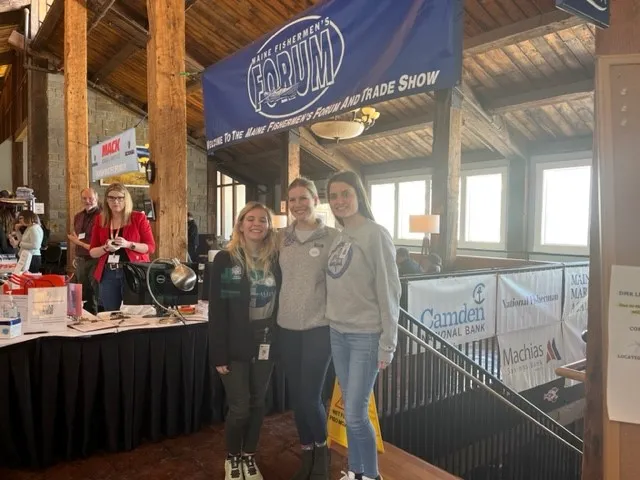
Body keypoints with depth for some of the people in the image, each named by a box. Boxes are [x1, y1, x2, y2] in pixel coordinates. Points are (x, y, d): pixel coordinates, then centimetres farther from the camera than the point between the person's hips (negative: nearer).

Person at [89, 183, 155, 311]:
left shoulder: (139, 218, 0)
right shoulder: (100, 220, 9)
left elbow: (151, 247, -4)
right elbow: (92, 252, 10)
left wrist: (128, 244, -18)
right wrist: (105, 248, -10)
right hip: (108, 274, 3)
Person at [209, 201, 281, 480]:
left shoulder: (275, 259, 3)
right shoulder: (225, 259, -7)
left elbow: (280, 302, 5)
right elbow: (216, 310, -10)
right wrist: (219, 353, -13)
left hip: (265, 344, 3)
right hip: (236, 346, -3)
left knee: (257, 404, 14)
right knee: (239, 408, 3)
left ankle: (250, 457, 34)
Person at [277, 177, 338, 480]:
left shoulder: (332, 237, -6)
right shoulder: (283, 238, 6)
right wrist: (279, 315, 9)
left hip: (319, 328, -4)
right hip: (287, 328, 4)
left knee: (310, 397, -3)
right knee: (296, 397, 12)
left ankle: (322, 449, 27)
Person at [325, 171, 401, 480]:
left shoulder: (375, 235, -12)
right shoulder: (338, 238, 9)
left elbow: (389, 292, -14)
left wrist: (387, 343, -14)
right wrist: (333, 322, 5)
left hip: (366, 336, -6)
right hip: (338, 333, 7)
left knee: (356, 415, -2)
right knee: (349, 410, 16)